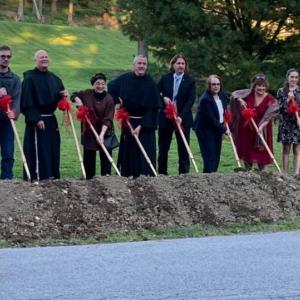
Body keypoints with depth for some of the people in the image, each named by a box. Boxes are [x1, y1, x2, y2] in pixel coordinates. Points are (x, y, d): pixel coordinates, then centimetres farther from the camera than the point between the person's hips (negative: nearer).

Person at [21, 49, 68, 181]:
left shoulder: (54, 78, 13)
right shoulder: (30, 78, -8)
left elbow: (59, 96, 21)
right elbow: (28, 101, -14)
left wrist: (63, 94, -4)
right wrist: (36, 119, -21)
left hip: (51, 119, 7)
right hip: (36, 119, -7)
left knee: (53, 149, 8)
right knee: (38, 150, -8)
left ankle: (53, 177, 14)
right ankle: (38, 178, -5)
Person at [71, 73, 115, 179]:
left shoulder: (109, 99, -13)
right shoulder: (87, 94, -2)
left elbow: (108, 119, -18)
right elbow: (75, 95, 19)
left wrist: (102, 134, -28)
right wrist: (78, 100, -3)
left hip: (104, 132, -3)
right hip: (88, 131, 3)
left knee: (105, 157, -3)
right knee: (88, 157, 10)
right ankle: (88, 179, 19)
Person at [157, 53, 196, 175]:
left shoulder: (190, 81, -1)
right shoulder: (165, 78, 5)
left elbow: (191, 100, -9)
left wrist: (181, 117, -20)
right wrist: (163, 98, -12)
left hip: (183, 119, -2)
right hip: (165, 119, 2)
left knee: (183, 148, 0)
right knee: (163, 148, 8)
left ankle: (184, 173, 3)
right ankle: (162, 173, 16)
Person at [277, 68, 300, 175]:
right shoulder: (281, 91, 4)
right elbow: (280, 108, -1)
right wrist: (288, 100, -15)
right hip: (285, 123, 1)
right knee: (286, 149, 5)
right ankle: (285, 173, 10)